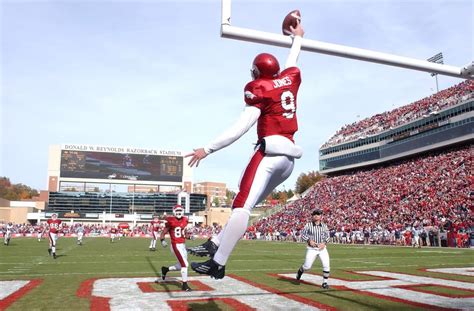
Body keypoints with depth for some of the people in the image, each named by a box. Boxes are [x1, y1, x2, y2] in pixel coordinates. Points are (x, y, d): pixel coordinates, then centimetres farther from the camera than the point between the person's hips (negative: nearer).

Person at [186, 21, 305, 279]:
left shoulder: (258, 90, -2)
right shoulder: (291, 78, 15)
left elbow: (240, 128, -11)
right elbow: (291, 62, 40)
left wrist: (208, 149, -9)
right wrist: (297, 38, 58)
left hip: (270, 152, -8)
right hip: (289, 157, 9)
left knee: (242, 205, -14)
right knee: (246, 204, 12)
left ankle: (218, 264, -17)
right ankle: (215, 244, 16)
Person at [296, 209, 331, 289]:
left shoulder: (324, 226, 4)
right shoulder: (308, 225, -4)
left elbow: (327, 236, 9)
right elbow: (303, 234, 0)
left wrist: (324, 243, -8)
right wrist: (309, 240, -15)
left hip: (322, 248, 2)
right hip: (312, 249, -2)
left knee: (326, 266, -9)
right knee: (307, 266, -1)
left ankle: (325, 282, 9)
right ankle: (300, 271, 34)